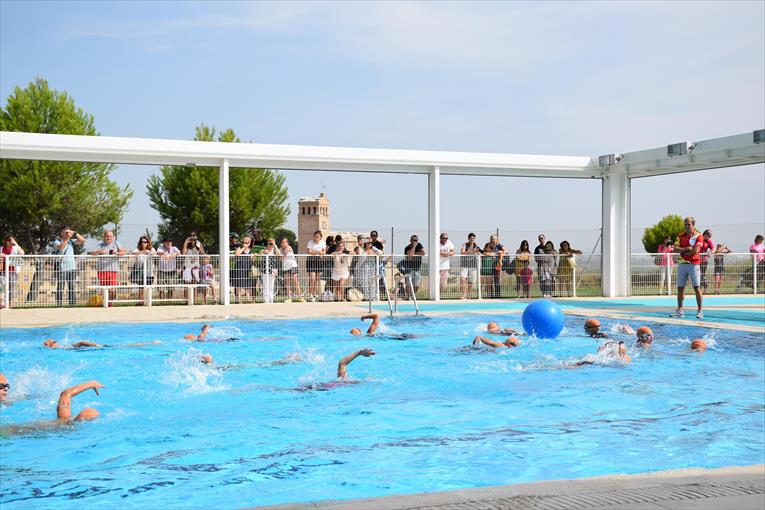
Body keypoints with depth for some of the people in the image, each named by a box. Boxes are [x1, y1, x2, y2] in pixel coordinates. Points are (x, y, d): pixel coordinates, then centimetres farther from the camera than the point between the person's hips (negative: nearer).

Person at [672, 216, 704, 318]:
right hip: (682, 264, 4)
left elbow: (695, 251, -14)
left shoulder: (698, 236, -2)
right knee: (680, 288, 6)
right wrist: (686, 248, -14)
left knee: (697, 288, -5)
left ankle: (699, 310, -1)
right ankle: (679, 310, 13)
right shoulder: (681, 236, 11)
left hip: (693, 264, -4)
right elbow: (675, 249, 0)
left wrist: (682, 252, -4)